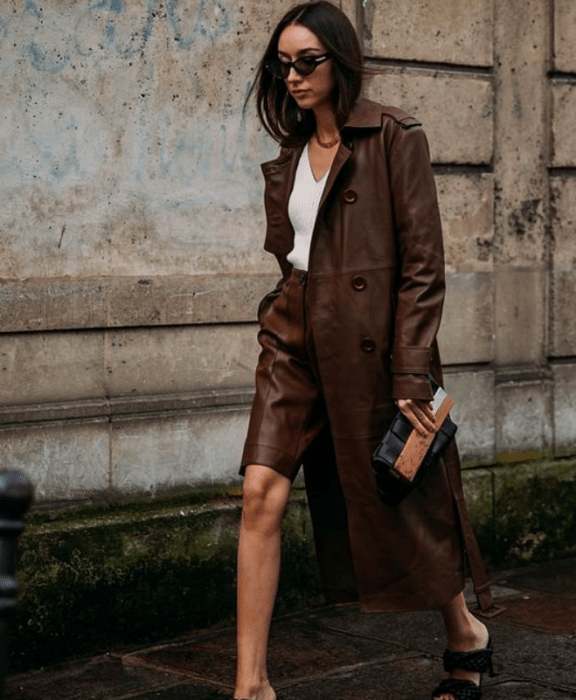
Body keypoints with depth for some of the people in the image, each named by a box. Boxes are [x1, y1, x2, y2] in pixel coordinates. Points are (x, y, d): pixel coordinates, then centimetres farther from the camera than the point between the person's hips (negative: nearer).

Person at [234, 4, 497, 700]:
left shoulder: (393, 137, -6)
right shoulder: (289, 157, 14)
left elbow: (423, 264, -10)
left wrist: (410, 373, -15)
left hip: (369, 341, -5)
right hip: (295, 342, 5)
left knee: (394, 503, 7)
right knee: (260, 494, -9)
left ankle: (466, 636, 34)